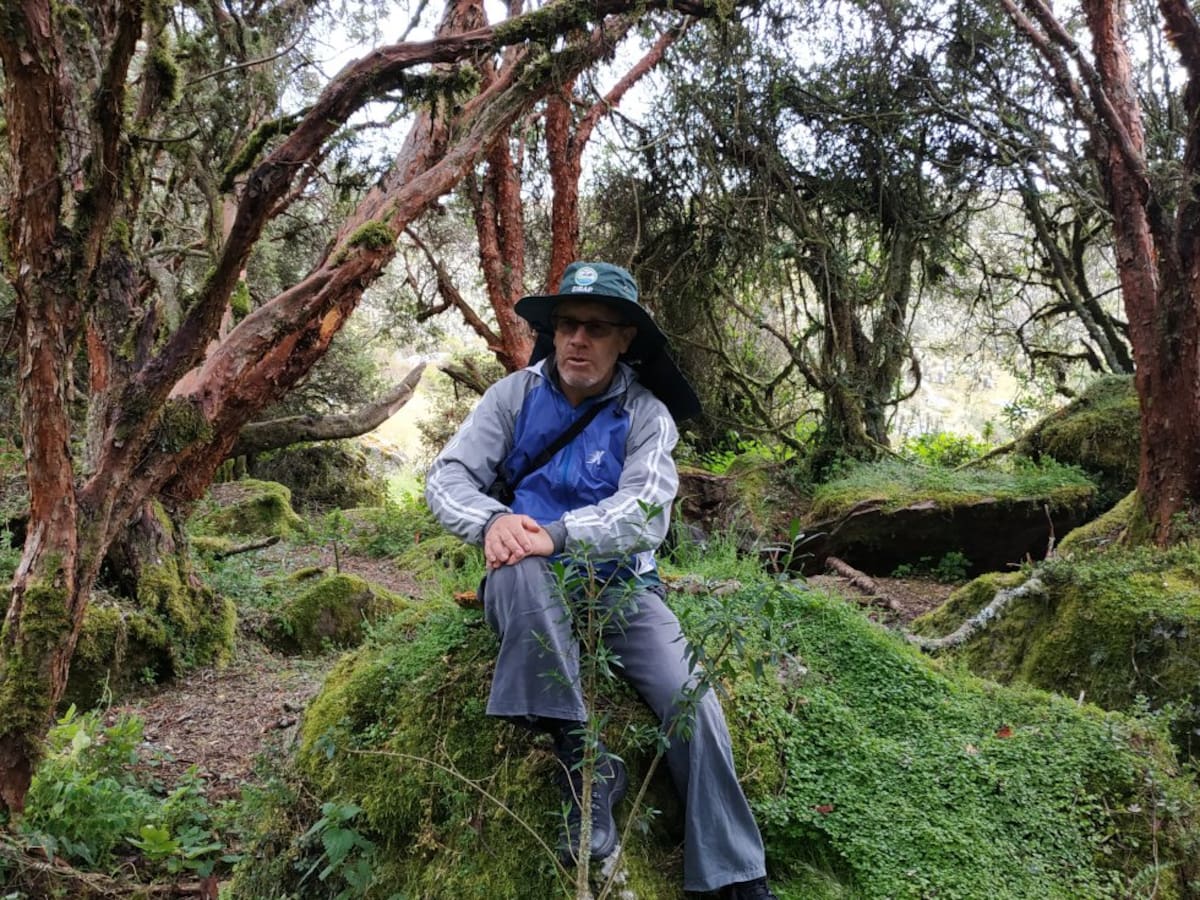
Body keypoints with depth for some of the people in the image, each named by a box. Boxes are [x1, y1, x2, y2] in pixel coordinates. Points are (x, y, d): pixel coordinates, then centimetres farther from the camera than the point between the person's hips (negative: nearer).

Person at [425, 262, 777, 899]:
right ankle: (579, 756, -27)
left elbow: (646, 511, -20)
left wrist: (556, 534, -35)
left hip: (619, 581, 1)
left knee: (691, 700, -16)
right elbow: (447, 477, -8)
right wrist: (492, 520, -30)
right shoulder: (515, 394, -2)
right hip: (533, 584, 0)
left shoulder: (646, 414, -5)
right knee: (521, 573, -37)